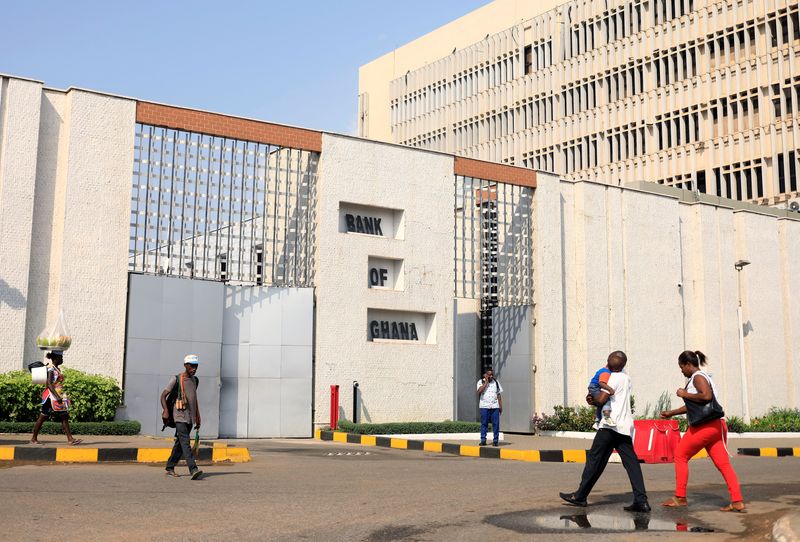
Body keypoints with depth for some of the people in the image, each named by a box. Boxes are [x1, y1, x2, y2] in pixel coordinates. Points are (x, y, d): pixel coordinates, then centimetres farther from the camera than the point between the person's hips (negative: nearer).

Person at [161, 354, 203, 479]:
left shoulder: (194, 380, 16)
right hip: (180, 416, -7)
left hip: (190, 417, 7)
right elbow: (163, 395, -4)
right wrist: (165, 411, -19)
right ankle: (193, 469, -28)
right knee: (185, 442, -17)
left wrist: (197, 417, 24)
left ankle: (170, 468, 20)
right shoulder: (176, 379, -3)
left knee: (179, 443, 11)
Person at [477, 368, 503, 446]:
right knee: (484, 423, -1)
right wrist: (486, 382, -10)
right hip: (484, 406, -2)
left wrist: (501, 406, 8)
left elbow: (499, 395, 14)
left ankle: (495, 440, 2)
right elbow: (479, 391, -14)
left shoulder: (496, 382, 14)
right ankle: (483, 440, 3)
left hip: (495, 407, 2)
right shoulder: (481, 382, 5)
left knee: (496, 424, -2)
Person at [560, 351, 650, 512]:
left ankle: (580, 496, 7)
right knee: (631, 463, 1)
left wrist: (592, 400, 5)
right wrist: (595, 400, 8)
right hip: (625, 427, 8)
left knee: (595, 460, 0)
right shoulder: (626, 378, 20)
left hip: (611, 425, -8)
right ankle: (641, 501, -9)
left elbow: (602, 399, -16)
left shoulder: (615, 378, -8)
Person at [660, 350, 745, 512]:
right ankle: (737, 502, -4)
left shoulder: (698, 377, -7)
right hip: (716, 425, 9)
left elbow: (706, 396, -27)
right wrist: (671, 413, 34)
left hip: (705, 426, -9)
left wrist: (685, 394, -14)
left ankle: (680, 498, 6)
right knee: (723, 464, 4)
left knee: (680, 456, 3)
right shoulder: (700, 377, 22)